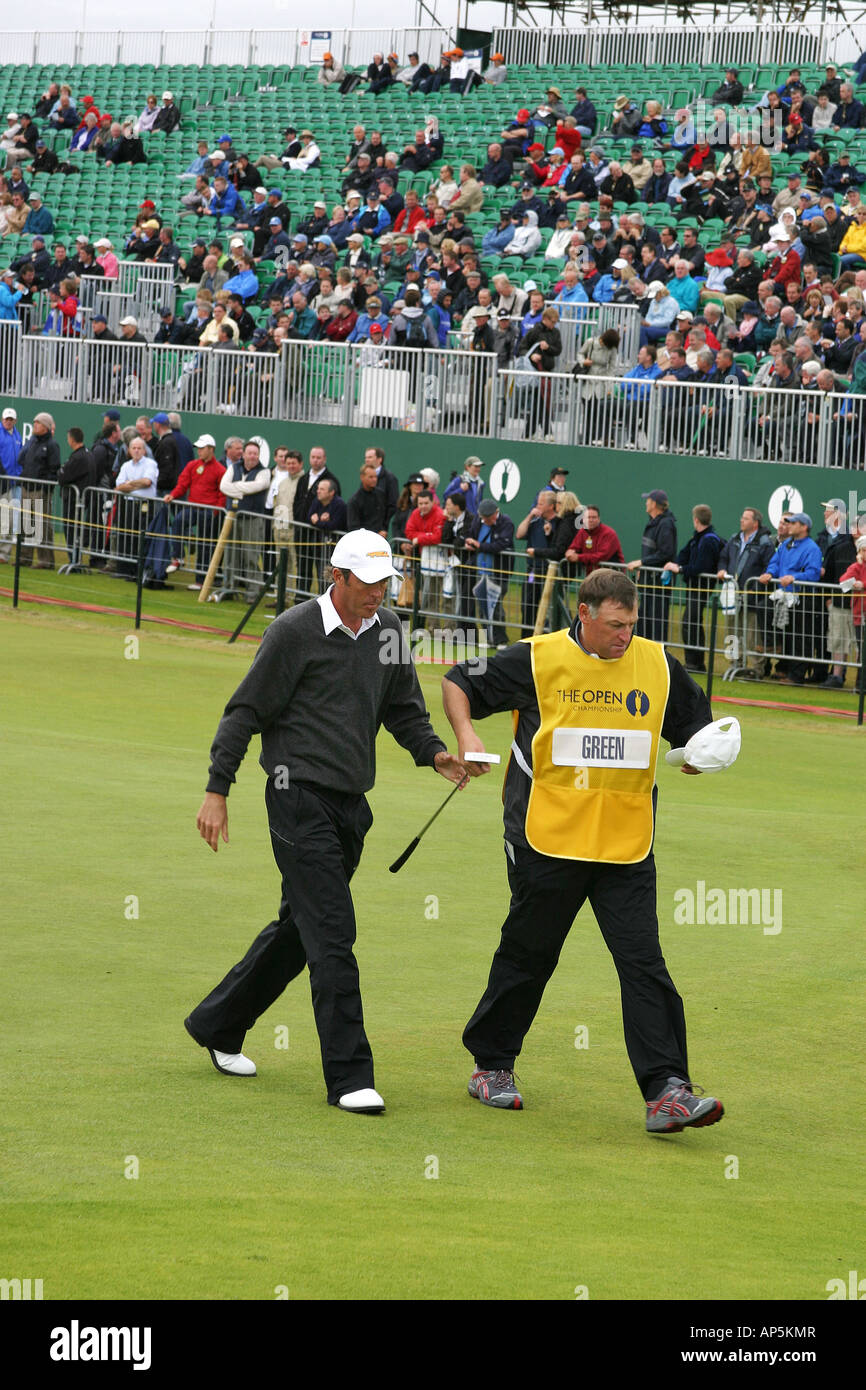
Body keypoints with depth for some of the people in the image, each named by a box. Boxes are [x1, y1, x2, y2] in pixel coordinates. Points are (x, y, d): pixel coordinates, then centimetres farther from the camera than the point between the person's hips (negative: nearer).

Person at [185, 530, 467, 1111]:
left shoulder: (389, 630, 9)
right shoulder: (296, 630, -9)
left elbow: (404, 709, 20)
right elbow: (246, 711, -6)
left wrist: (433, 752, 0)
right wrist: (217, 791, -8)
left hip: (351, 803, 7)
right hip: (300, 796, -7)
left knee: (298, 928, 15)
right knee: (332, 936, -12)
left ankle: (217, 1025, 32)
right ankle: (349, 1076, -12)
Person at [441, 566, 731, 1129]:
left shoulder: (657, 665, 4)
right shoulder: (537, 660, -4)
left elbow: (696, 722, 18)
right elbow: (459, 684, 7)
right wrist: (467, 733, -11)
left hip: (626, 848, 2)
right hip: (547, 843, -2)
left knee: (645, 965, -9)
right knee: (527, 959, 11)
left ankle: (667, 1092, -13)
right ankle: (491, 1066, 31)